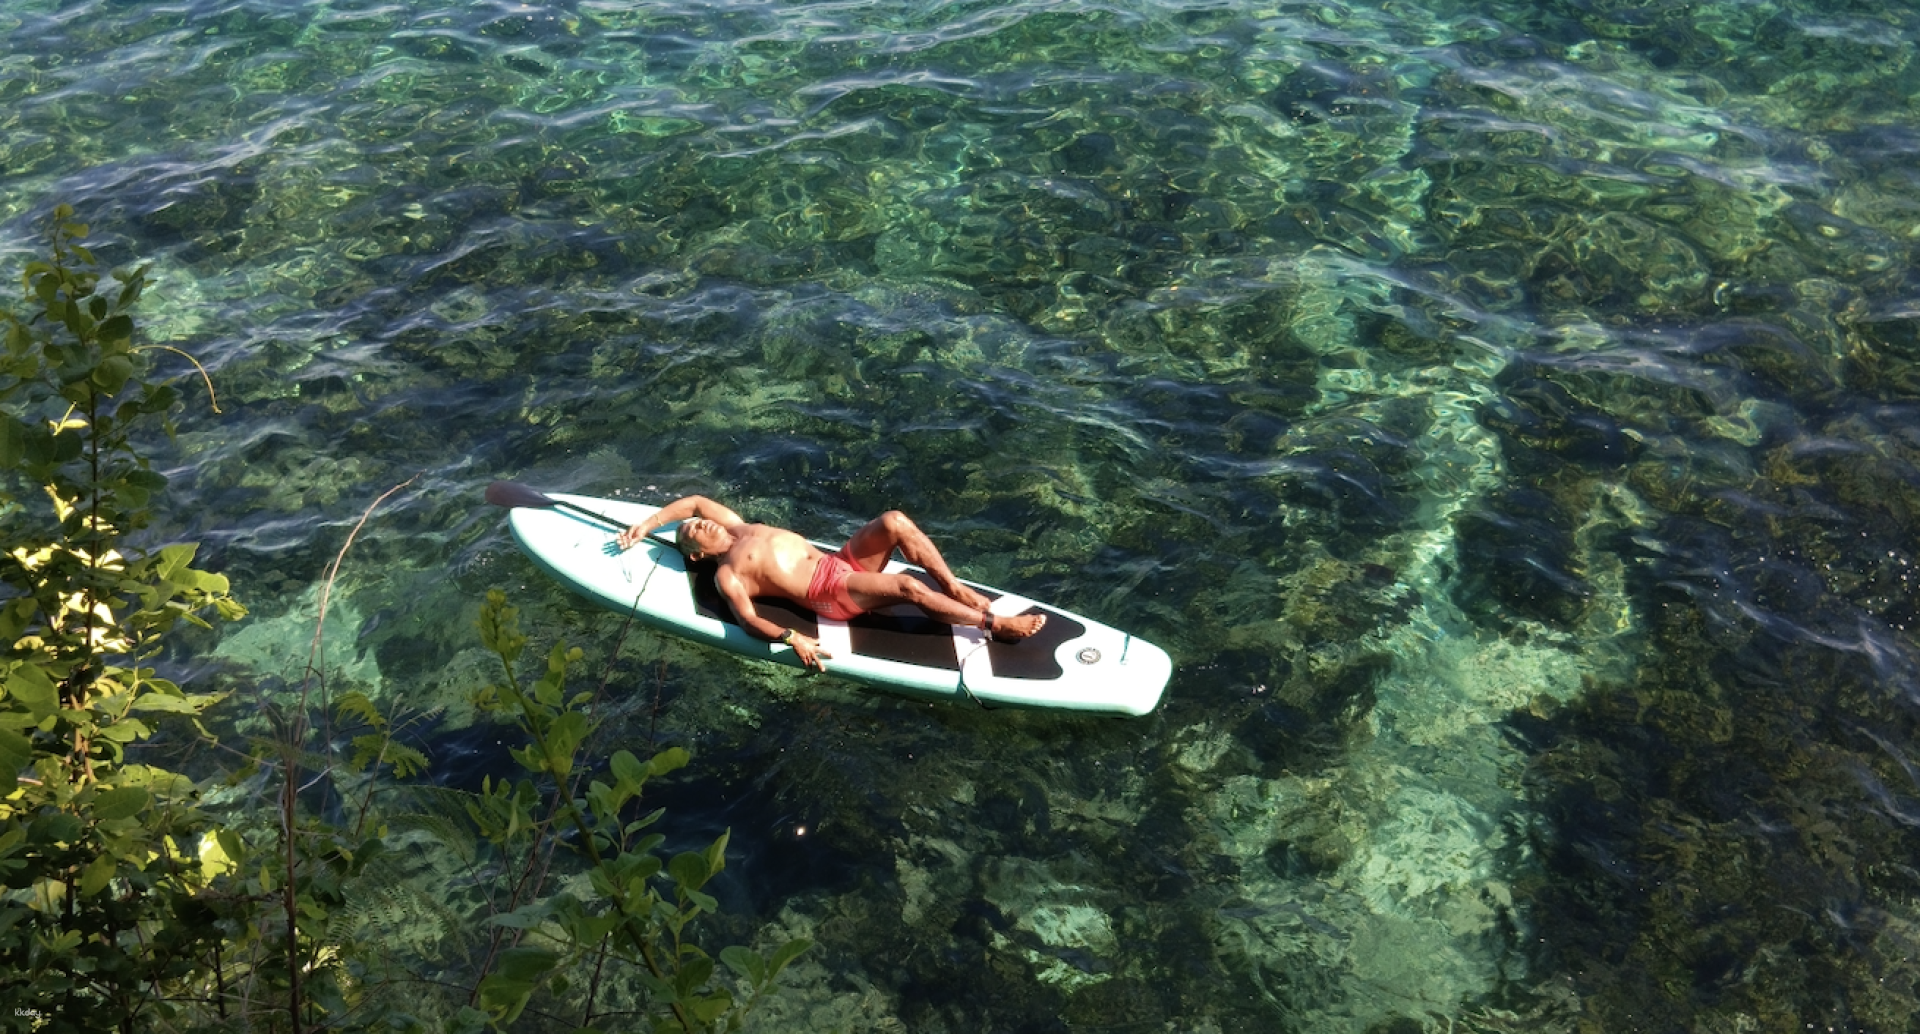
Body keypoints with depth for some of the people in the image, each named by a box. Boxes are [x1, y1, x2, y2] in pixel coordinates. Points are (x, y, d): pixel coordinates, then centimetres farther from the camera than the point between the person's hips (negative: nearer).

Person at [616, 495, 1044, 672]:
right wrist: (790, 638, -29)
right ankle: (994, 624, -20)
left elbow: (694, 501, 33)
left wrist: (648, 523, 29)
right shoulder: (726, 575, 1)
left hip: (842, 562, 8)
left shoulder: (738, 529, 23)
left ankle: (956, 590, -12)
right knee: (908, 587, -29)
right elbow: (748, 619, -13)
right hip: (829, 594, -8)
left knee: (894, 521, -17)